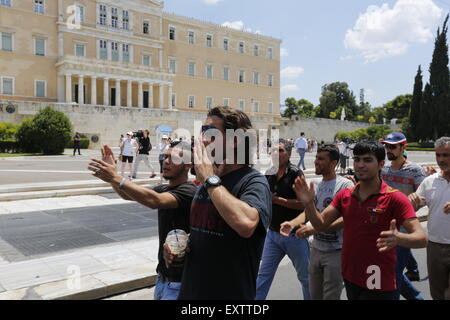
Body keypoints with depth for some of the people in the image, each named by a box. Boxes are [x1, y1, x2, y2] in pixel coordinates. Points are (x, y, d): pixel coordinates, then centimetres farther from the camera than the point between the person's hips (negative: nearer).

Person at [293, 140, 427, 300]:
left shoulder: (394, 198, -13)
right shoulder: (344, 195, 2)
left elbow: (421, 238, -20)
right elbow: (321, 224, 0)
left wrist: (398, 238, -41)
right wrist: (308, 203, -18)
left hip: (378, 284, -5)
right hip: (350, 278, 5)